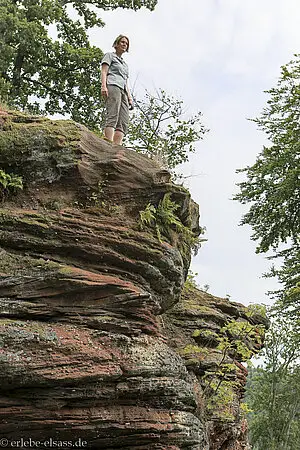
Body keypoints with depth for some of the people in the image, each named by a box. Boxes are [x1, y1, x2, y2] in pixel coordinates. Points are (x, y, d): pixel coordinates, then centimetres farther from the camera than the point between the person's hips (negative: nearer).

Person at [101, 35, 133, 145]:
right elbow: (104, 71, 2)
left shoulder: (125, 64, 36)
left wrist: (130, 97, 16)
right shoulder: (109, 55, 17)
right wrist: (103, 86, -15)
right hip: (112, 86, -7)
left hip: (123, 90, 7)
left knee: (123, 122, -12)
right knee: (112, 117, -24)